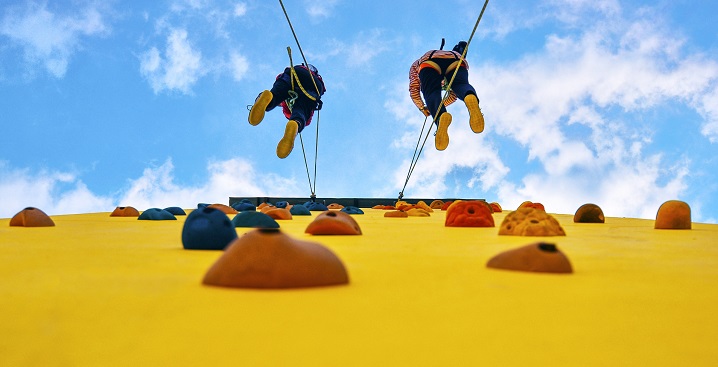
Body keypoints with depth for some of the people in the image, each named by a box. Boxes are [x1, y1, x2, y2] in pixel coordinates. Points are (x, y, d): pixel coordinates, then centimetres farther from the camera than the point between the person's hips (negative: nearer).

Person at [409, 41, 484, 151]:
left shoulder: (416, 64, 44)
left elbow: (414, 90, 33)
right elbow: (454, 94, 48)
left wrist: (422, 108, 44)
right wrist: (442, 105, 60)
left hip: (430, 62, -2)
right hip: (457, 60, 2)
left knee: (432, 93, -17)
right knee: (461, 86, -20)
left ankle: (440, 117, -54)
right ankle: (470, 97, -61)